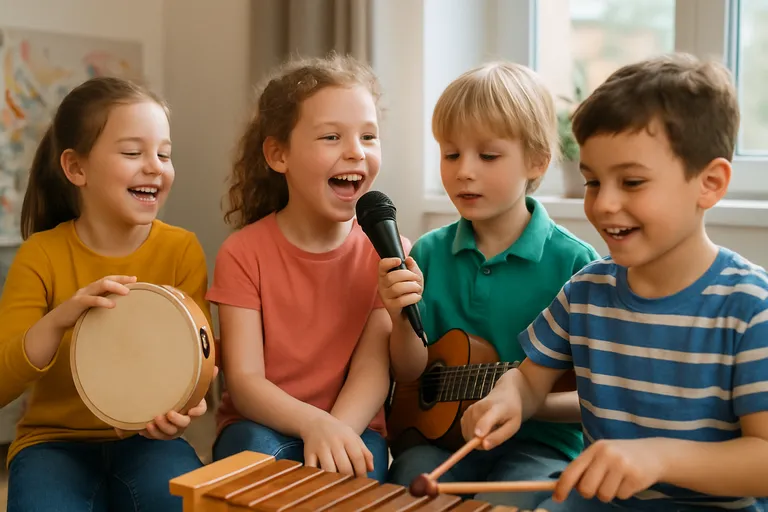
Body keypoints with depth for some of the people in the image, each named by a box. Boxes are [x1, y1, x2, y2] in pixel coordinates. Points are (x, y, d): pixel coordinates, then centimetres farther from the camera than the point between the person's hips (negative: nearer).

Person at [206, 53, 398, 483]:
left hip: (351, 427, 0)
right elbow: (244, 380, -14)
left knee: (352, 475, -31)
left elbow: (373, 371, -11)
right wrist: (315, 423, -33)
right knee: (258, 452, -32)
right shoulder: (243, 253, -7)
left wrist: (337, 430, -32)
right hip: (260, 426, 0)